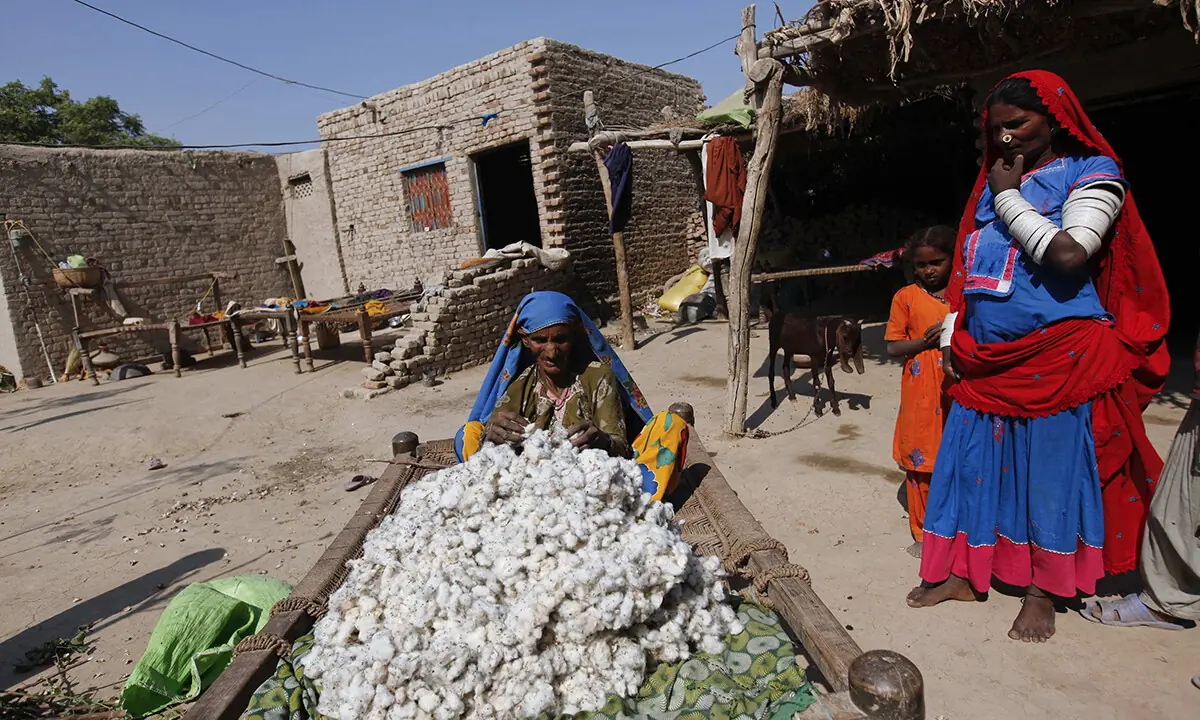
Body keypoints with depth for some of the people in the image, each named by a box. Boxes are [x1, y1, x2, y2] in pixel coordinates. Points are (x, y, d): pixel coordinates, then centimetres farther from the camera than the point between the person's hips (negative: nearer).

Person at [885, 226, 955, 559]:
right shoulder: (906, 297, 3)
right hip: (920, 396, -1)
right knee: (920, 463, 4)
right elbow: (893, 346, 1)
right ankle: (924, 533, 19)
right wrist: (926, 341, -15)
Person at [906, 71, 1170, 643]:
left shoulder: (1091, 174, -2)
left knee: (1051, 469, 2)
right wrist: (950, 337, 13)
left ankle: (1042, 592, 17)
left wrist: (1009, 199, -10)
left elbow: (1068, 254, -21)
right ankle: (963, 574, 22)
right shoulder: (994, 182, 16)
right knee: (973, 464, 8)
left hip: (1057, 356, -6)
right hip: (985, 360, 6)